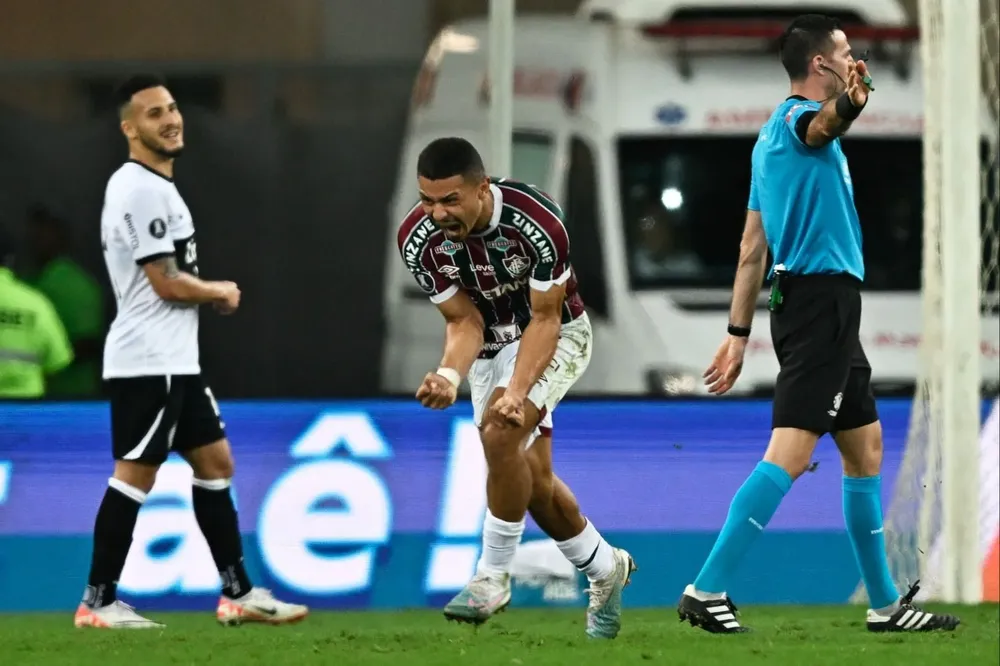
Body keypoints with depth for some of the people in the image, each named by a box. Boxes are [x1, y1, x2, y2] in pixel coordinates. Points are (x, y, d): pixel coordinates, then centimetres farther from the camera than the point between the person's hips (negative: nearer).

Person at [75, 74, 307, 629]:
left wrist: (208, 294, 9)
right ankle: (98, 602, -4)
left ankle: (238, 594, 15)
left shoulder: (156, 186, 17)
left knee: (215, 462, 11)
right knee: (135, 475, -8)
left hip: (174, 359, 11)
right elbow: (166, 282, -18)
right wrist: (221, 293, -1)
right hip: (148, 360, -11)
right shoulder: (141, 190, -16)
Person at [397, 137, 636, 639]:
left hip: (553, 334, -5)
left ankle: (492, 578, -16)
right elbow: (464, 321, -13)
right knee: (532, 478, 8)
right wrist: (449, 375, -33)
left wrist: (517, 390, -35)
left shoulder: (537, 223, -33)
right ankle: (605, 569, 33)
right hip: (490, 346, 5)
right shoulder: (417, 239, -22)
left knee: (500, 432, -28)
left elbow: (545, 319, -23)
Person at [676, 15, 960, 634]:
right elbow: (822, 124, -36)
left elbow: (752, 247, 20)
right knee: (790, 454, -16)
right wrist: (847, 104, -59)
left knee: (866, 448, 16)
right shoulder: (797, 117, -8)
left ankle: (885, 602, 22)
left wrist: (739, 333, 20)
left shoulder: (773, 138, 19)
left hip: (804, 304, 11)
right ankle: (708, 590, -22)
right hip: (823, 298, -11)